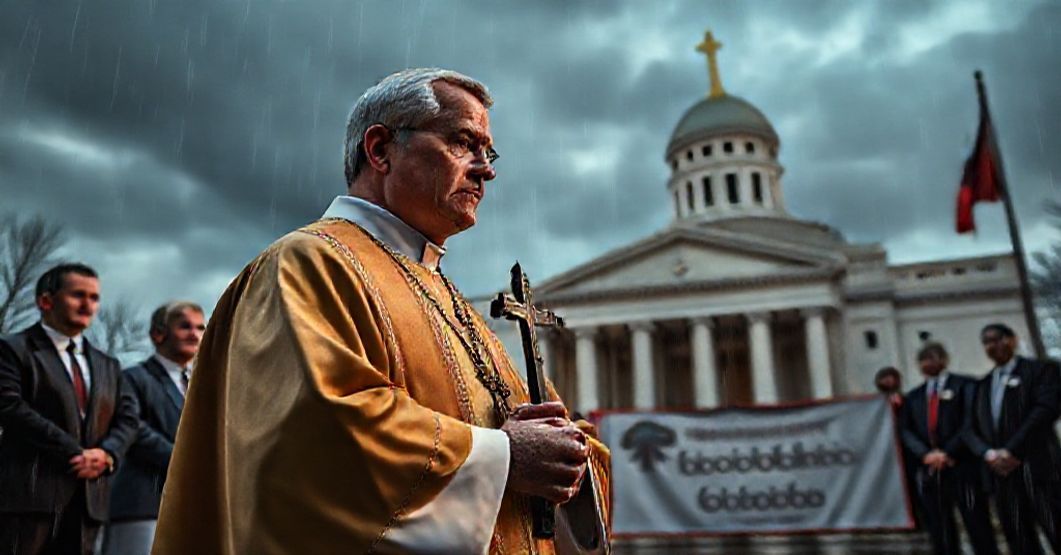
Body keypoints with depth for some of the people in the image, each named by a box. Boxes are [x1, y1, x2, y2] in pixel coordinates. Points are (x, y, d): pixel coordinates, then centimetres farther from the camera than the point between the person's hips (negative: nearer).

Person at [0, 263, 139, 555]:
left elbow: (127, 418, 14)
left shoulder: (107, 366, 21)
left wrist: (108, 453, -8)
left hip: (89, 496, 5)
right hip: (29, 490, -5)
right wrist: (75, 453, -14)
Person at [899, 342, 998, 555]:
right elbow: (905, 430, 8)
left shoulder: (965, 385, 3)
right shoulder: (913, 396, 17)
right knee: (940, 533, 7)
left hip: (963, 466, -4)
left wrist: (949, 453, -12)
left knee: (979, 529, 0)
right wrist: (925, 454, -8)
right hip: (928, 469, 4)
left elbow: (971, 421, -8)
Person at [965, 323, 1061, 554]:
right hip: (1000, 470, 5)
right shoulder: (982, 385, 20)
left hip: (1039, 466, -4)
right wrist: (988, 453, -9)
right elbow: (971, 427, 12)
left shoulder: (1041, 369, 5)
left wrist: (1011, 450, -15)